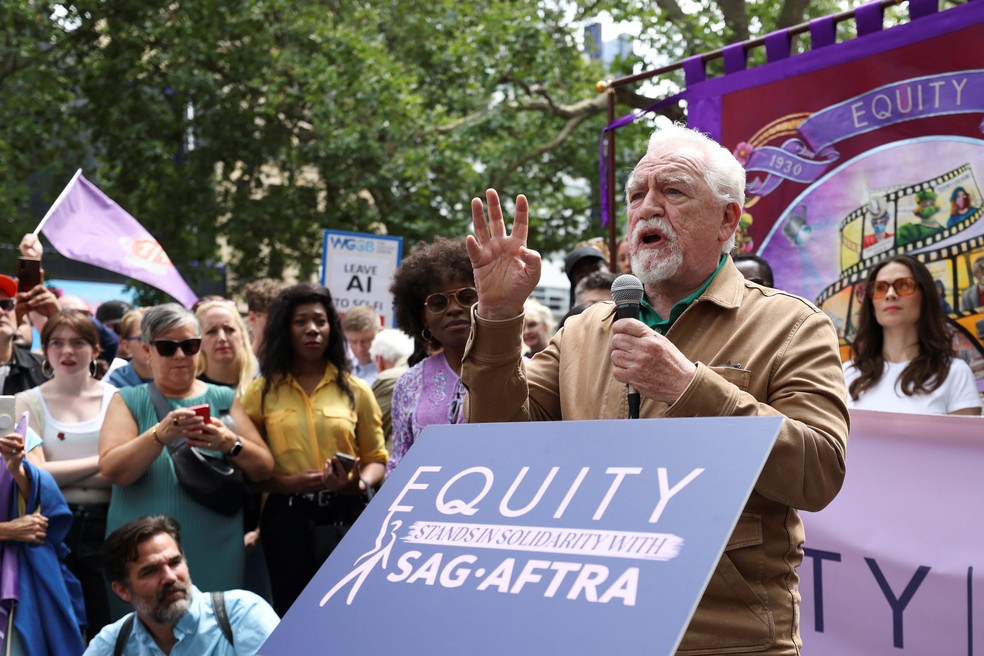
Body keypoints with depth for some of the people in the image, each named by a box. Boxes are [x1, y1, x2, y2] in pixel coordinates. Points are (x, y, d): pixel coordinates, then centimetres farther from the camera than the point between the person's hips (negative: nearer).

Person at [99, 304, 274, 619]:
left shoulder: (223, 399, 11)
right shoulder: (128, 400, 8)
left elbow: (264, 468, 4)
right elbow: (112, 470, -7)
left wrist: (229, 443, -14)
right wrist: (161, 434, -21)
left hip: (215, 554, 1)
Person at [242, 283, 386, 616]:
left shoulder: (355, 390, 8)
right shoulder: (262, 392, 7)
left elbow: (376, 458, 8)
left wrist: (360, 485, -12)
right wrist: (288, 483, -14)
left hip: (344, 515, 0)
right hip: (286, 516, 0)